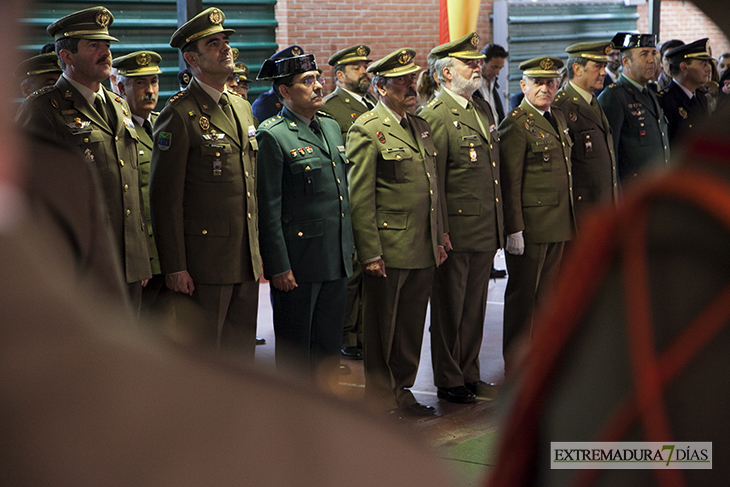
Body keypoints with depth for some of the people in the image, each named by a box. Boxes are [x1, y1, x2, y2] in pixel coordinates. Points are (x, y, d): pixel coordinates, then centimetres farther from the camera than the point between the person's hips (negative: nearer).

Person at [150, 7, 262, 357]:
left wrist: (258, 249, 16)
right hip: (205, 260, -7)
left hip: (247, 261, 7)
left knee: (241, 353, 13)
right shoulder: (179, 115, -10)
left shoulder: (242, 108, 14)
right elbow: (165, 197, -13)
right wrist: (174, 266, -15)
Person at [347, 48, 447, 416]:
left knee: (411, 326, 13)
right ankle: (378, 397, 16)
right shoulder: (367, 130, -9)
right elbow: (360, 199, -12)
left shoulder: (421, 127, 15)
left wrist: (439, 240, 17)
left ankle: (402, 389, 26)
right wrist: (370, 253, -15)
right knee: (382, 329, 5)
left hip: (423, 250, 7)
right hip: (388, 251, -7)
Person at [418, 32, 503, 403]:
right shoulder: (435, 116, -12)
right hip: (455, 231, -8)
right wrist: (441, 232, -17)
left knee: (474, 306, 15)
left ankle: (469, 375, 26)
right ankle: (448, 382, 15)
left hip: (486, 231, 8)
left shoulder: (483, 108, 14)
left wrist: (500, 223, 18)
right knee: (449, 309, 4)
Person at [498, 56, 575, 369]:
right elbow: (509, 183, -14)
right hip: (530, 225, -7)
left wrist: (570, 219, 18)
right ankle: (516, 367, 11)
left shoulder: (559, 118, 15)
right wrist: (514, 230, -18)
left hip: (559, 225, 8)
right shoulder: (516, 124, -11)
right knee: (523, 295, 2)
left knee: (548, 293, 12)